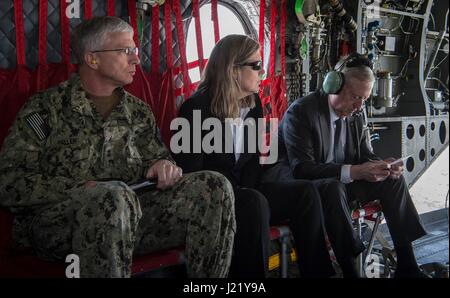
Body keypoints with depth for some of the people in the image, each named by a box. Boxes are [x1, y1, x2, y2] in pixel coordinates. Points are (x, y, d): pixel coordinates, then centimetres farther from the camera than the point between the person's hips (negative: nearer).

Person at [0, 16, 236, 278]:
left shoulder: (139, 112, 17)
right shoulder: (45, 109, 2)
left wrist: (164, 166, 0)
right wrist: (80, 188, -18)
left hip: (127, 212, 5)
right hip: (56, 222, -4)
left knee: (214, 186, -15)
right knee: (115, 196, -39)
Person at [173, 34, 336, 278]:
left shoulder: (253, 103, 7)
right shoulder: (196, 108, -15)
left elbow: (253, 158, 10)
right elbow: (190, 174, -18)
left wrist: (243, 191, -10)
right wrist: (244, 199, -23)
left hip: (241, 193, 7)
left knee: (304, 191, -11)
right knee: (255, 202, -35)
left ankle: (316, 271, -6)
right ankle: (251, 272, -22)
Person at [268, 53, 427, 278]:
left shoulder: (355, 116, 2)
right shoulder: (300, 112, -20)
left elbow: (365, 155, 11)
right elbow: (301, 168, -28)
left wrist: (383, 165, -14)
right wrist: (353, 172, -37)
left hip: (341, 183, 8)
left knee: (393, 179, -5)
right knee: (334, 188, -37)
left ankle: (406, 265, -3)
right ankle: (350, 269, -29)